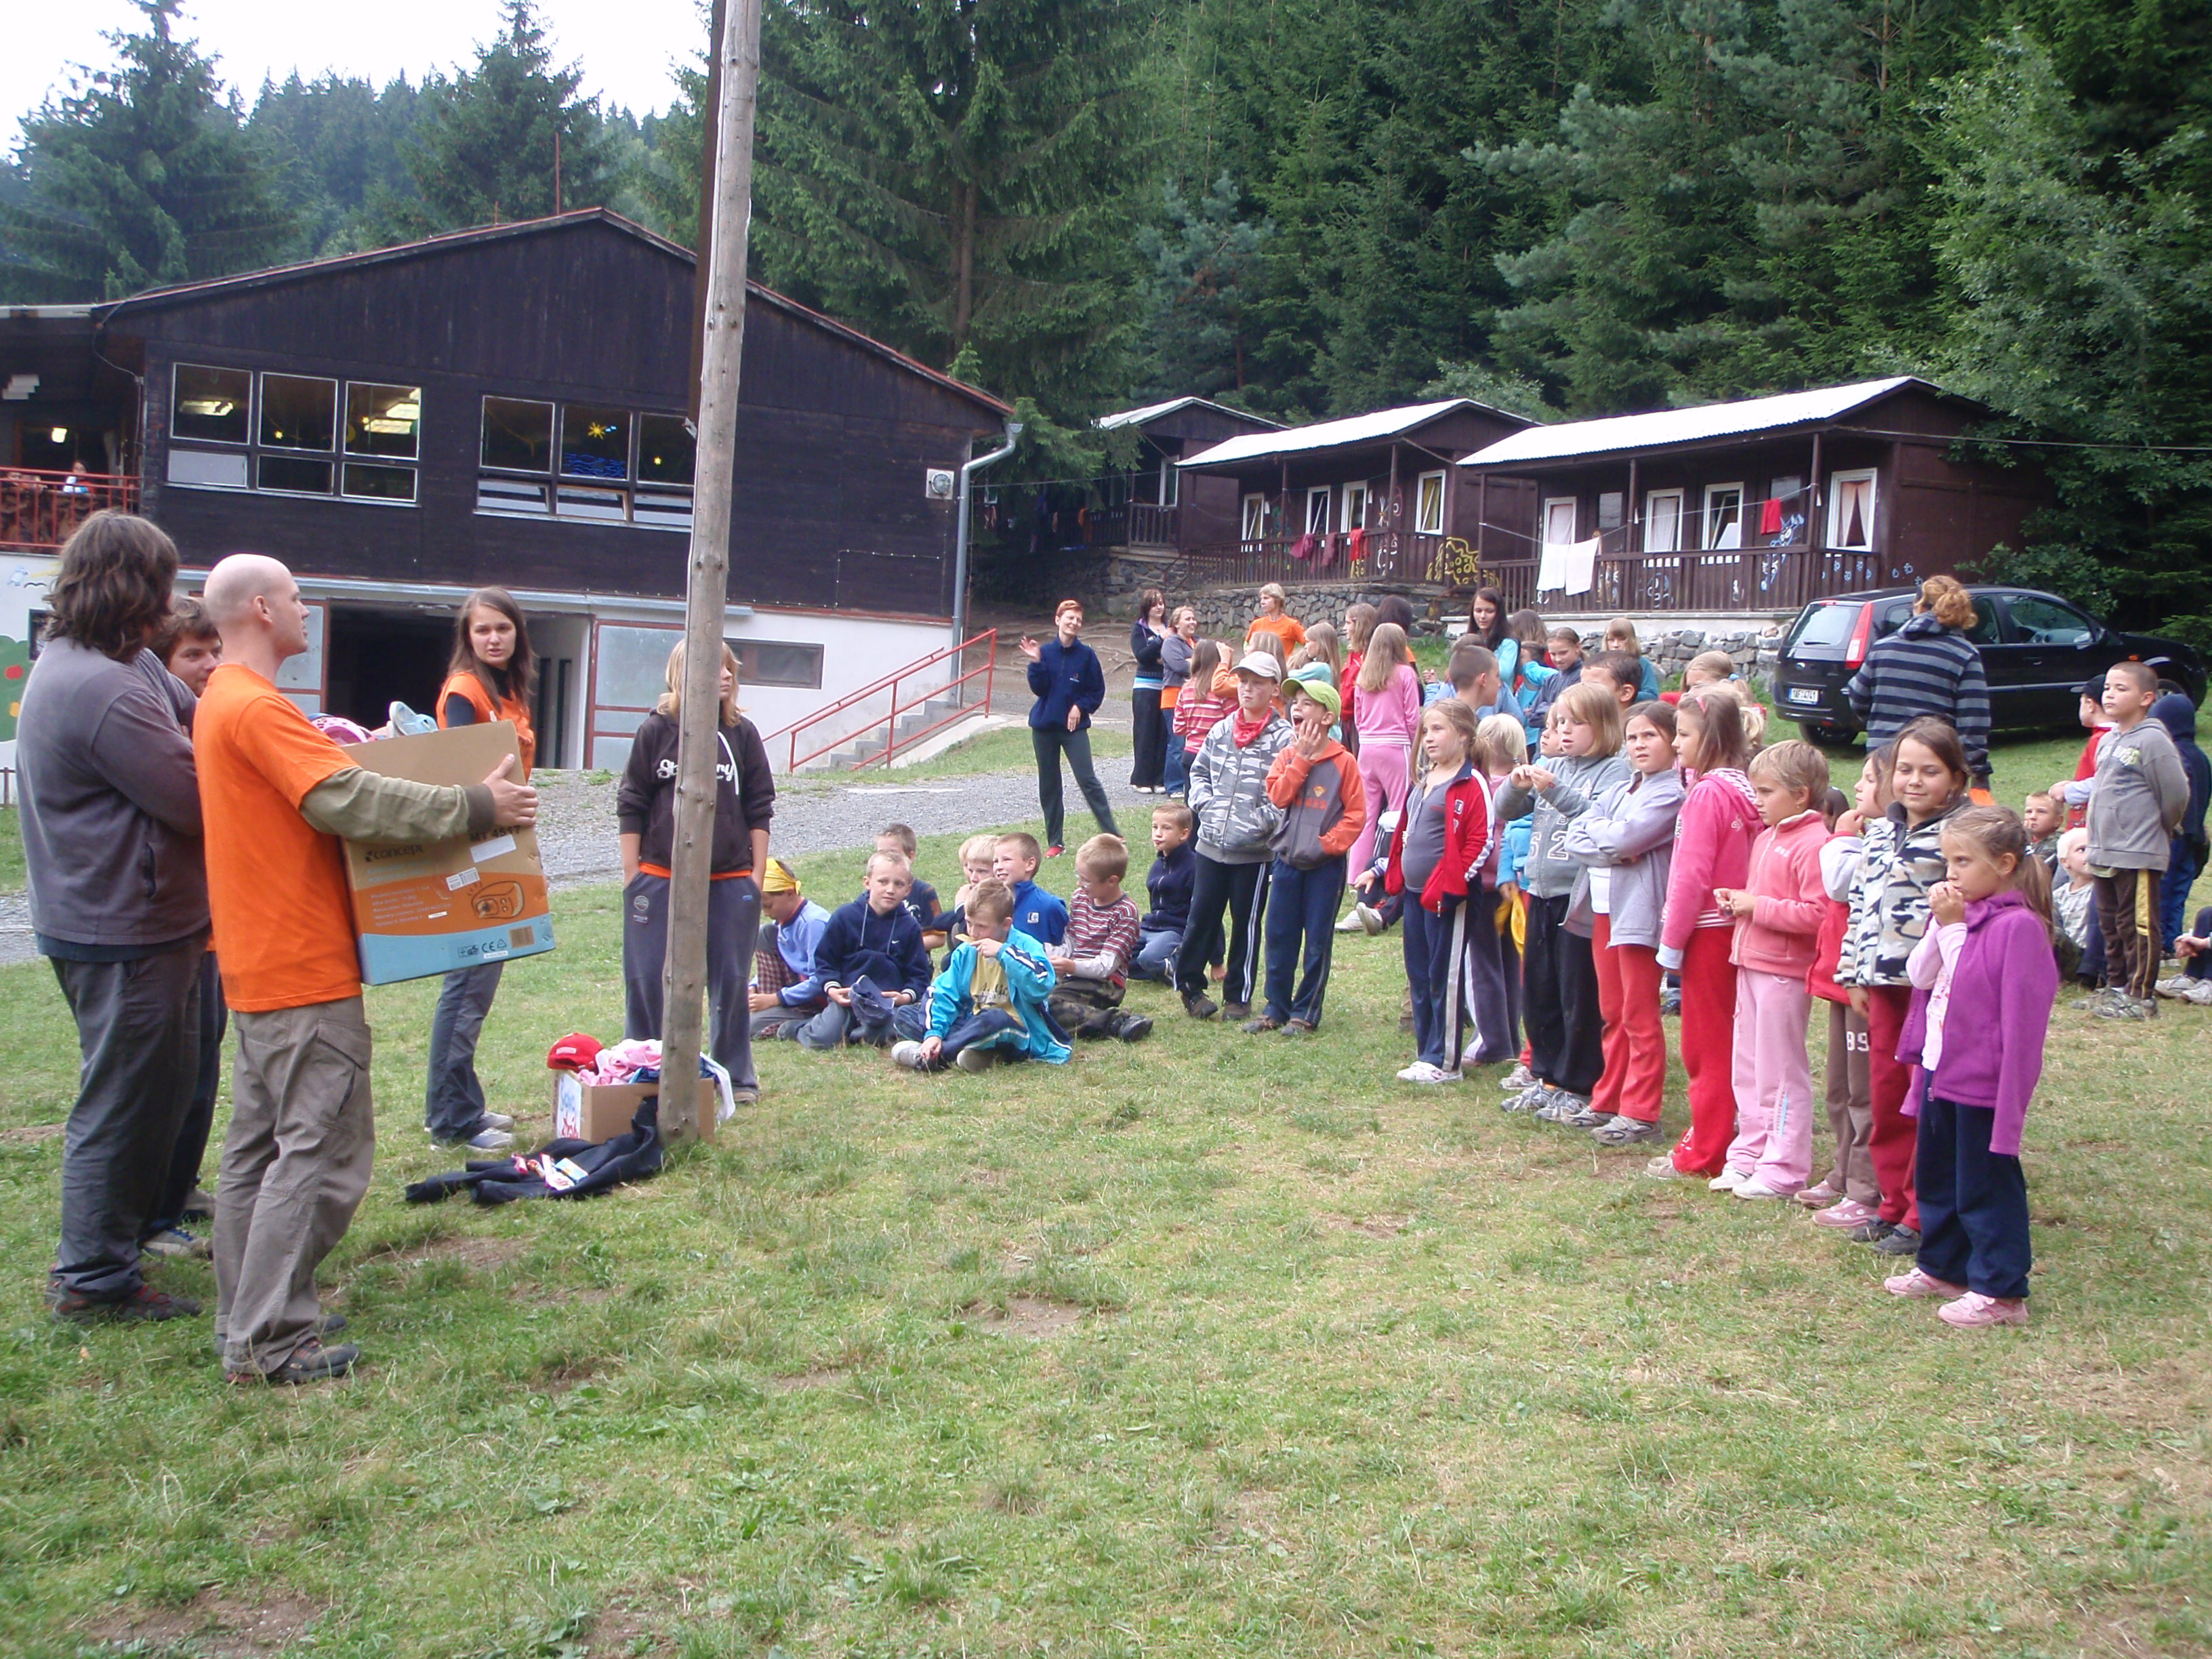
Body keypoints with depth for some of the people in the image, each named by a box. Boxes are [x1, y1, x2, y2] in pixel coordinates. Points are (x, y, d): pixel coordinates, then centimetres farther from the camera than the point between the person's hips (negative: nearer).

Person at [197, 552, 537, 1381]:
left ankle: (248, 1320, 23)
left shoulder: (220, 703, 15)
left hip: (261, 963, 11)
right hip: (305, 968, -11)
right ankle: (274, 1341, -3)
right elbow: (347, 802, -26)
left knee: (260, 1143, 15)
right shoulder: (257, 708, -18)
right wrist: (477, 806, -21)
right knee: (323, 1147, -6)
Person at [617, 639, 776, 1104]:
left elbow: (759, 809, 7)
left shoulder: (742, 733, 3)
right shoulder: (656, 731, -1)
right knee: (647, 980, 4)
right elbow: (631, 806, 3)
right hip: (659, 878, -1)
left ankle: (736, 1075, 20)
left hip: (730, 882, 1)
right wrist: (630, 874, 2)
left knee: (731, 981, 7)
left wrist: (756, 875, 4)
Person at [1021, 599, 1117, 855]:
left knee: (1087, 780, -13)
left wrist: (1080, 706, -11)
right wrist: (1036, 663, -18)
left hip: (1075, 727, -2)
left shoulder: (1086, 655, -3)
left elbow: (1097, 691, 3)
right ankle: (1054, 842, 15)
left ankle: (1112, 835, -10)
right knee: (1049, 785, 7)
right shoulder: (1045, 651, -1)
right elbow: (1039, 689, -7)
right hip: (1044, 726, 2)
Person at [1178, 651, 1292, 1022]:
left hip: (1255, 851, -4)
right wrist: (1204, 804, 3)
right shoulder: (1221, 730, 8)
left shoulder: (1283, 738, -9)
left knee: (1247, 923, 7)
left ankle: (1238, 996, 19)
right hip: (1212, 844, 4)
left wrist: (1259, 823, -18)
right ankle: (1189, 982, 21)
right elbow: (1199, 771, 19)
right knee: (1202, 915, 8)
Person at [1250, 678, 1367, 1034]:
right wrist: (1301, 757, -12)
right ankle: (1276, 1009, 20)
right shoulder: (1288, 754, 6)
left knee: (1317, 942, 4)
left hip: (1325, 866, -4)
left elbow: (1356, 814, -7)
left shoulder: (1343, 761, -7)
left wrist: (1329, 842, -16)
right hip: (1287, 860, 4)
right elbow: (1278, 796, -9)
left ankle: (1306, 1013, 14)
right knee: (1279, 938, 8)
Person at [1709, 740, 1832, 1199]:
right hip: (1752, 964, 10)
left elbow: (1816, 915, -25)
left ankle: (1784, 1171, 7)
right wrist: (1737, 899, 8)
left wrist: (1758, 906, -19)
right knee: (1748, 1070, 15)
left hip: (1785, 972, -10)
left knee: (1781, 1072, -1)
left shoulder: (1812, 844, -16)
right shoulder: (1766, 837, 15)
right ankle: (1748, 1155, 26)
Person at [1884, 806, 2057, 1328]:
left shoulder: (2018, 926, -17)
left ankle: (2001, 1290, 11)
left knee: (1986, 1186, 1)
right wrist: (1942, 925, -9)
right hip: (1941, 1071, 9)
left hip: (1983, 1082, -9)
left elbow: (2021, 1015, -20)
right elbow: (1920, 976, 1)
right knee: (1937, 1177, 20)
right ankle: (1941, 1267, 35)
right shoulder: (1959, 912, 9)